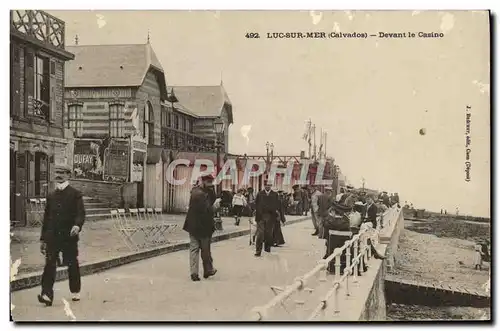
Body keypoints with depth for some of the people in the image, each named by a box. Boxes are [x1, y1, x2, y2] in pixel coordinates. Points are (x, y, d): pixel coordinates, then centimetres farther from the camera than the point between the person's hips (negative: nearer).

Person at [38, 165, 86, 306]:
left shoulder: (75, 194, 0)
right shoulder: (51, 196, 14)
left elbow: (81, 213, -10)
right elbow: (46, 217, 17)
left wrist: (77, 225, -31)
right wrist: (43, 239, 15)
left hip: (69, 236, -3)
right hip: (52, 236, 3)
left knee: (72, 265, 6)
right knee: (49, 264, -7)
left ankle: (75, 292, 22)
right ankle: (47, 295, -9)